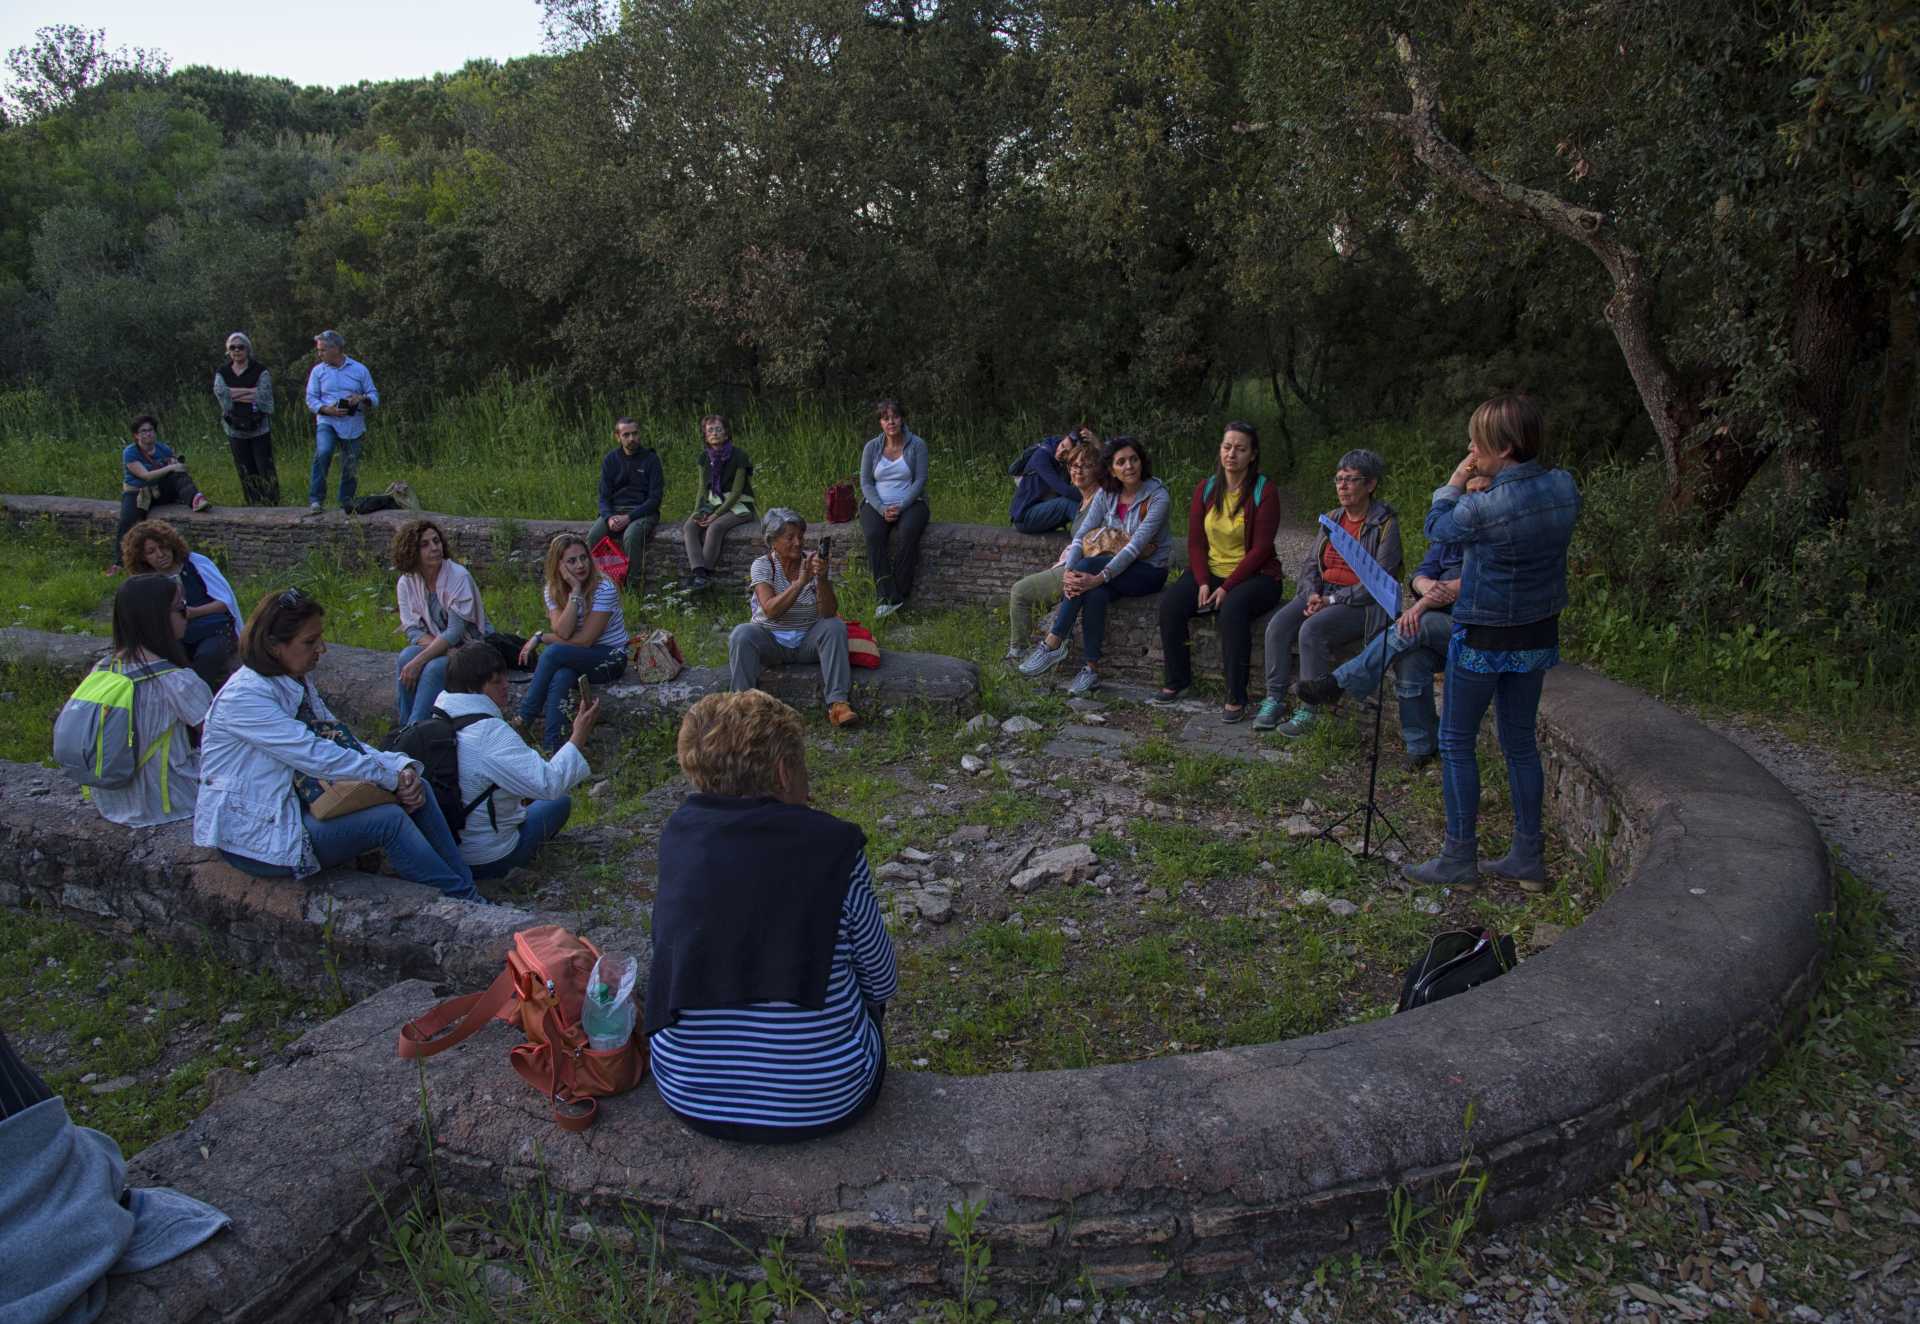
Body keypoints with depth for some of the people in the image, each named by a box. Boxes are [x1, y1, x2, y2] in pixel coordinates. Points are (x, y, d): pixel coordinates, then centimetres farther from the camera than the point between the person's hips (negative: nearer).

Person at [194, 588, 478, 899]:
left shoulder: (298, 681, 7)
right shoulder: (244, 696, -22)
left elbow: (343, 743, 5)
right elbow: (317, 757, -28)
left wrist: (402, 766, -12)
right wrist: (391, 775, -21)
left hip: (295, 805, 9)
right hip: (255, 836, -9)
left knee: (416, 789, -6)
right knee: (388, 820, -23)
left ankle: (466, 884, -7)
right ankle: (468, 904, -13)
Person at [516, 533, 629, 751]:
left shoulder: (604, 589, -17)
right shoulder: (552, 589, -1)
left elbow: (584, 640, -19)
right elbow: (563, 632, -17)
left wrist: (540, 637, -12)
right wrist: (575, 592, -24)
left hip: (611, 659, -4)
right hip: (577, 659, 4)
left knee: (553, 652, -29)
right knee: (560, 678, -33)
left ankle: (523, 721, -16)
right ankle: (550, 748, -29)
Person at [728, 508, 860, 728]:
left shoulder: (812, 562, -4)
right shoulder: (762, 566, -8)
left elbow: (828, 613, -15)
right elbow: (770, 610, -24)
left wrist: (822, 579, -32)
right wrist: (801, 582, -32)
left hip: (808, 640, 1)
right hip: (770, 641, -1)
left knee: (835, 626, -26)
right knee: (742, 634, -29)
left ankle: (837, 703, -33)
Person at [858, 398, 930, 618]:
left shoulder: (917, 445, 2)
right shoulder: (872, 447, 7)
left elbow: (920, 480, -4)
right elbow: (866, 483, 2)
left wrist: (901, 507, -17)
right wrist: (882, 509, -14)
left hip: (910, 503, -1)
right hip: (876, 504, 1)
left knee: (907, 533, -35)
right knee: (873, 535, -31)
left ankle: (900, 593, -27)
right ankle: (887, 597, -35)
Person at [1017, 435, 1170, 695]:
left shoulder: (1156, 496, -14)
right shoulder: (1106, 495, 2)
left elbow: (1136, 546, -26)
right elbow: (1081, 535, -6)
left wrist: (1100, 577, -36)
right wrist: (1068, 572, -25)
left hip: (1148, 571, -4)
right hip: (1116, 566, 4)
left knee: (1087, 565, -32)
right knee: (1096, 593, -34)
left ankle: (1052, 644, -28)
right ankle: (1092, 669, -29)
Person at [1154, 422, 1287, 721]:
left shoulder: (1265, 491, -7)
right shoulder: (1205, 490, 7)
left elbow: (1260, 549, -12)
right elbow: (1196, 542, 5)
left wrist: (1227, 587, -19)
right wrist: (1203, 582, -11)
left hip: (1254, 575, -4)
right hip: (1210, 571, 5)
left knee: (1233, 609, -36)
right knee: (1170, 602, -22)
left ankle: (1236, 697, -26)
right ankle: (1176, 680, -5)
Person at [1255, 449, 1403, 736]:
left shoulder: (1385, 523, -6)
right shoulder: (1332, 518, 15)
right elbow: (1311, 563, 16)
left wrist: (1333, 600, -16)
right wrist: (1312, 593, -6)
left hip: (1361, 603, -6)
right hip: (1322, 595, 6)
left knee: (1312, 630, -32)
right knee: (1278, 624, -20)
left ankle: (1308, 710, -23)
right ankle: (1274, 699, -15)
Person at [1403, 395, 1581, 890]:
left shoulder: (1484, 507, -25)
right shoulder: (1565, 488, -5)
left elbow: (1436, 526, -5)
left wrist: (1456, 483, 7)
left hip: (1484, 639, -7)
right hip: (1538, 638, 7)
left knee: (1456, 742, 7)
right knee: (1520, 742, 17)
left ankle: (1459, 857, 13)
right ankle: (1528, 857, 25)